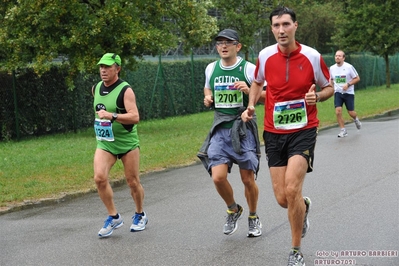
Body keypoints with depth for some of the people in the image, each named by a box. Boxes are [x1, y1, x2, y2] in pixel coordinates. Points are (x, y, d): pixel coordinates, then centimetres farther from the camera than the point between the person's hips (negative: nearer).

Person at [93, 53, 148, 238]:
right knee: (99, 177, -16)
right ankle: (113, 217, -3)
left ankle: (140, 215, 28)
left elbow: (135, 117, -25)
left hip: (127, 142, -4)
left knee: (132, 182, 5)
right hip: (104, 143, 4)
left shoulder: (125, 90, -14)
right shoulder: (96, 89, 6)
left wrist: (112, 116, -33)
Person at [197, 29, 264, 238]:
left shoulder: (248, 68, -6)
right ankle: (233, 210, 19)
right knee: (218, 177, -10)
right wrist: (207, 98, 6)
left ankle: (253, 218, 27)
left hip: (243, 128, -3)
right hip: (220, 128, 3)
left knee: (247, 179, 2)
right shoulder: (211, 68, 7)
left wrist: (249, 91, -21)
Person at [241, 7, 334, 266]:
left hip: (303, 131, -3)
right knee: (283, 199, 0)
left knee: (291, 189, -19)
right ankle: (304, 206, 41)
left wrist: (317, 96, -17)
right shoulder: (265, 56, -3)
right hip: (274, 133, 3)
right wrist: (251, 106, 1)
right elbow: (258, 83, 18)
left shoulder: (312, 56, -9)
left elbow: (329, 88, 5)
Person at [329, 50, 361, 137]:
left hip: (348, 93, -2)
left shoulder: (349, 67, -10)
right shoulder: (332, 68, 2)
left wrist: (348, 84, -18)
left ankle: (356, 119, 39)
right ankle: (343, 130, -3)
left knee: (351, 113, 2)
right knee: (338, 111, -15)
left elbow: (357, 78, -5)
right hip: (337, 93, 2)